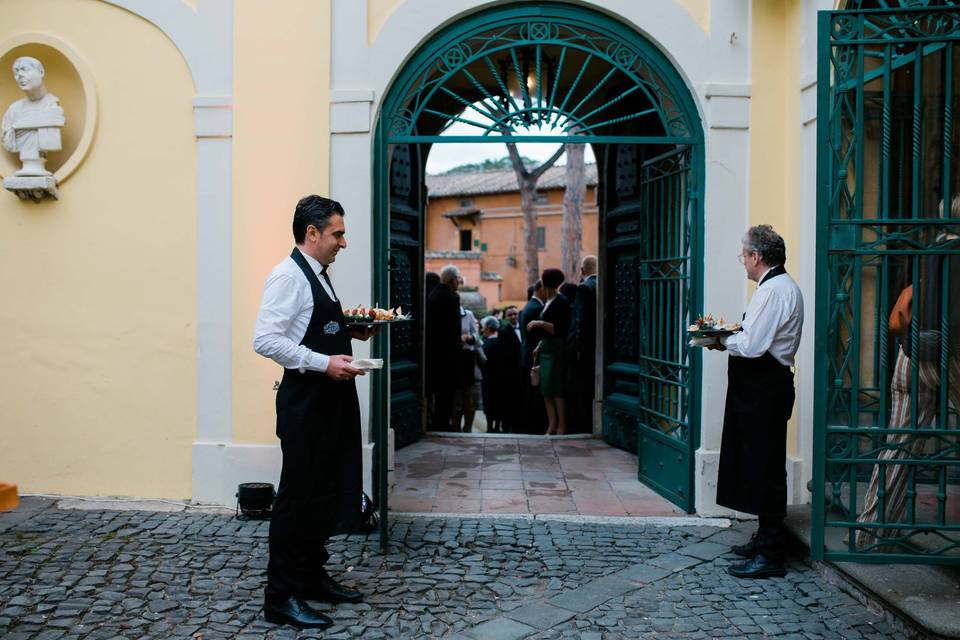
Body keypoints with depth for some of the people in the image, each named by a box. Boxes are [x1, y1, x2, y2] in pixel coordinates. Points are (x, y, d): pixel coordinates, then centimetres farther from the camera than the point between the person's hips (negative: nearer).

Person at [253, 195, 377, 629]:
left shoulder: (318, 276, 16)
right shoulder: (288, 275, -13)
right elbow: (265, 339, -22)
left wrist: (352, 331, 10)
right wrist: (324, 362, -25)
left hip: (331, 398, 10)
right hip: (305, 398, -10)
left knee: (326, 492, 17)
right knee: (298, 496, -1)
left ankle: (313, 577, 32)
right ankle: (281, 596, 12)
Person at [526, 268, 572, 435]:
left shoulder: (561, 302, -12)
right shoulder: (547, 302, 15)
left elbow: (559, 329, -18)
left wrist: (540, 323, -20)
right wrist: (539, 345, 17)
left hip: (557, 349, -9)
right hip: (546, 349, 9)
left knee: (556, 389, -7)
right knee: (546, 389, 8)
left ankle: (561, 426, -1)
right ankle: (552, 425, 13)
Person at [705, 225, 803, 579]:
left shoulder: (775, 290, -17)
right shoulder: (777, 286, 16)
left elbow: (752, 346, -24)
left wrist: (724, 341, -7)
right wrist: (730, 338, 6)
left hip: (765, 389, -11)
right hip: (762, 387, 11)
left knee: (765, 469, -4)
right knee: (761, 467, 17)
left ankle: (770, 555, 4)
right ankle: (764, 538, 29)